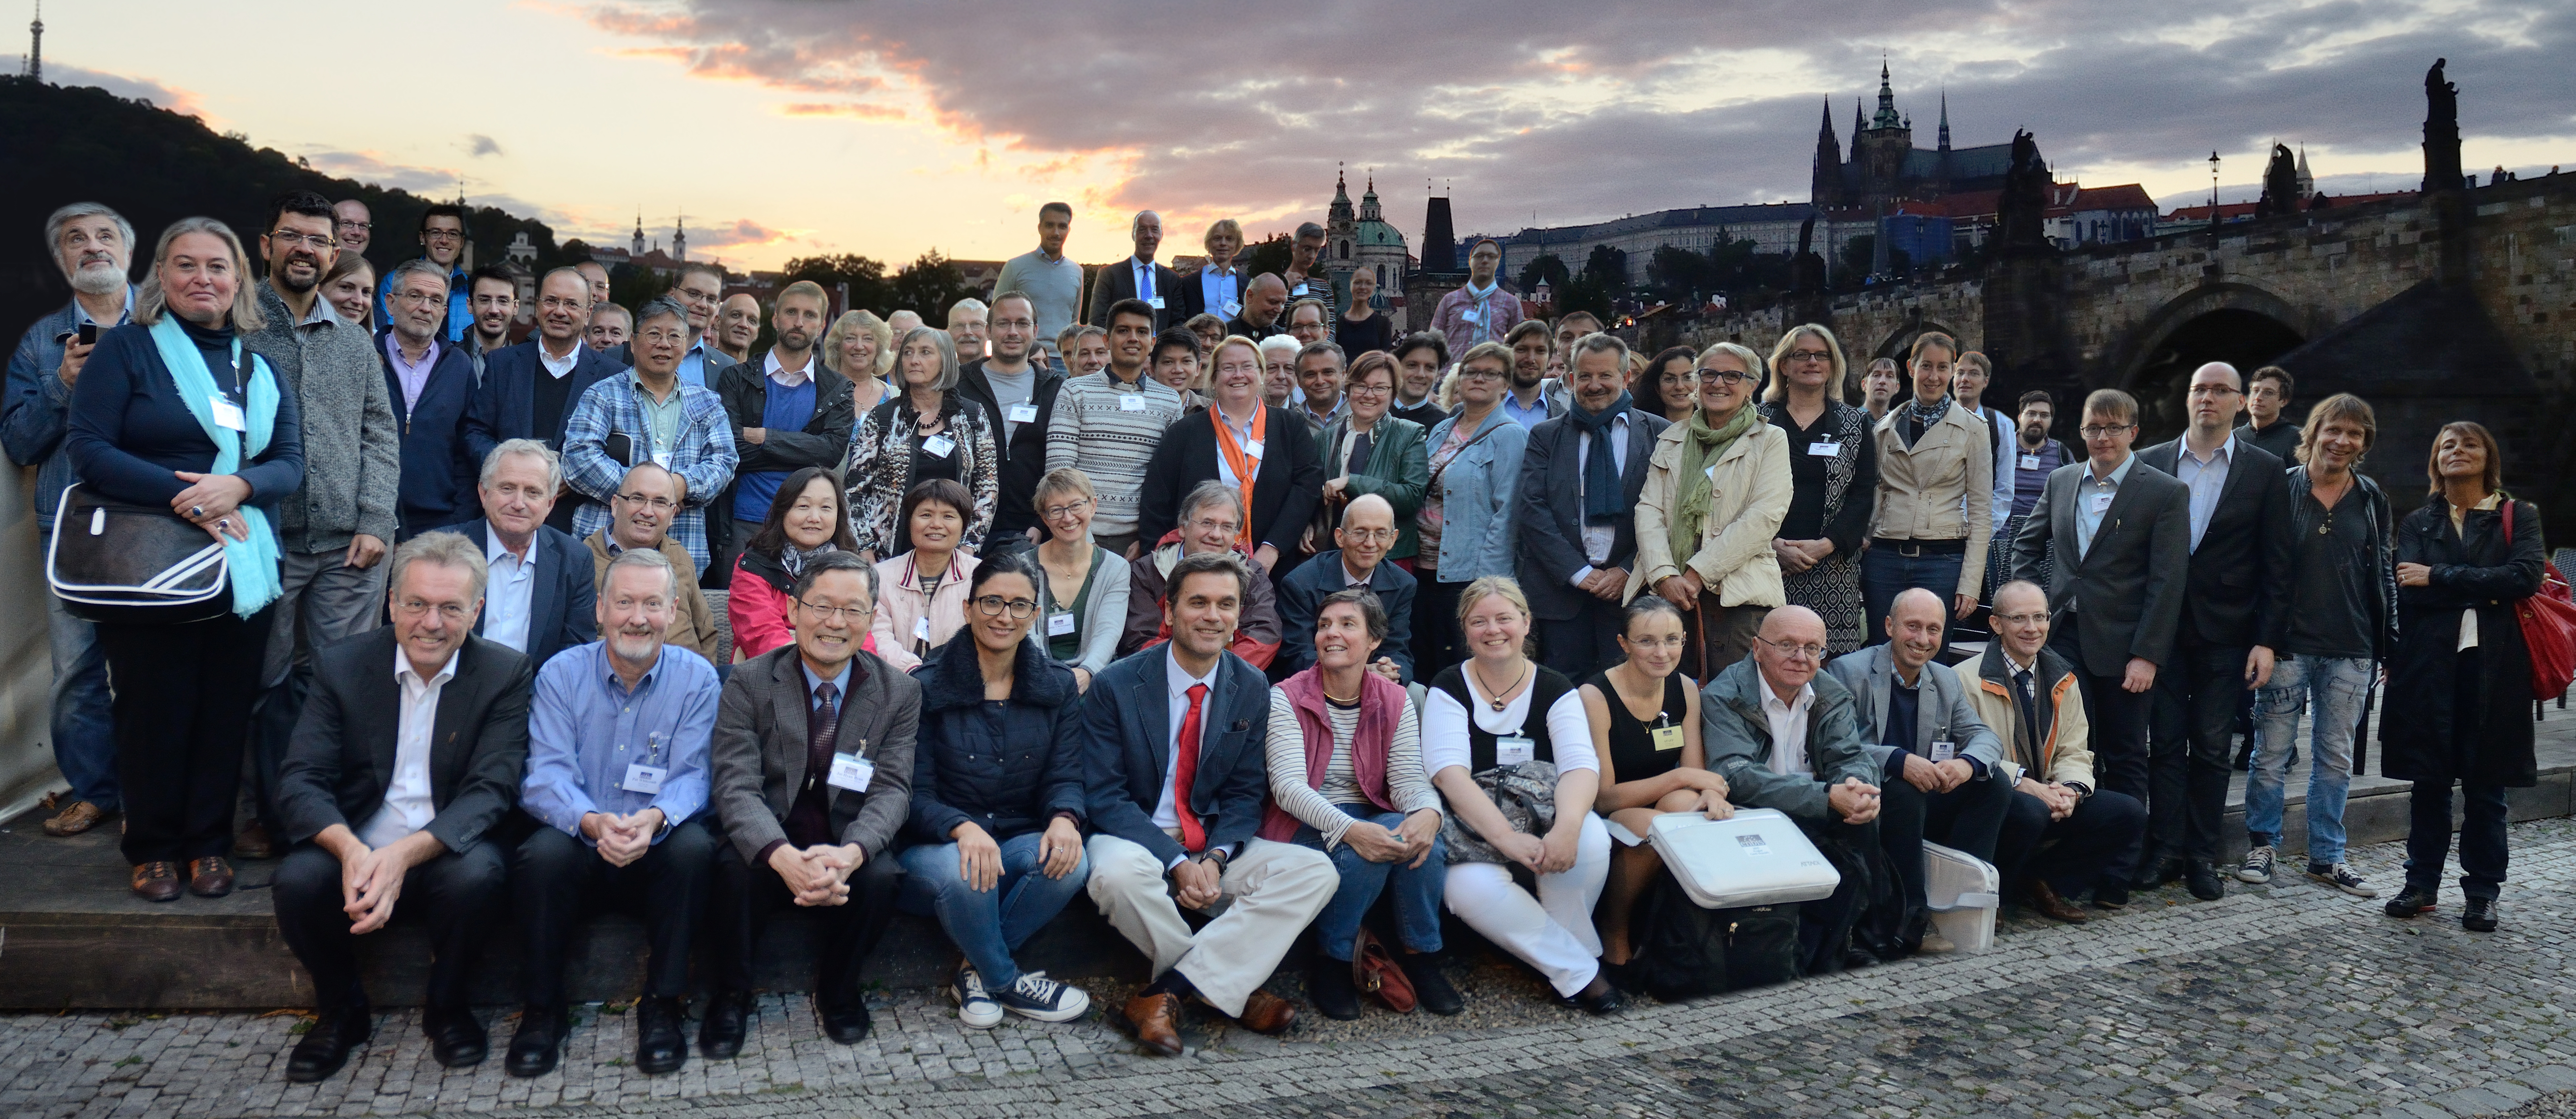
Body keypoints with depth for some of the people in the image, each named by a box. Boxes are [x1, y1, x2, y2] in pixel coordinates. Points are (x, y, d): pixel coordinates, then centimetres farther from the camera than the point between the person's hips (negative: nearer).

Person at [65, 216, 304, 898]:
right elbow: (87, 450, -8)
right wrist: (184, 497, -18)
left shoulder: (261, 368, 12)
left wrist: (237, 486, -16)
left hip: (244, 568, 3)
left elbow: (291, 464, 6)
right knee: (154, 708, 3)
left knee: (227, 708, 6)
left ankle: (209, 844, 19)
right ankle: (151, 849, 19)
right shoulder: (125, 350, 0)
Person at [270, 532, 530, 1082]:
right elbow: (299, 781, -7)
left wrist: (406, 854, -31)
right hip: (353, 851, 2)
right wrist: (352, 851, -29)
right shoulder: (341, 666, 0)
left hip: (446, 853, -1)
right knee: (298, 881, -28)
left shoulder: (505, 674, -4)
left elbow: (490, 790, -13)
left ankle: (447, 1006, -1)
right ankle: (340, 1009, 3)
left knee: (479, 873, -33)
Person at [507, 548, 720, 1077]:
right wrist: (592, 822, -34)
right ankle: (542, 1009, -12)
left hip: (658, 847, 0)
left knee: (694, 847, -31)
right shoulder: (561, 675, -1)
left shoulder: (697, 679, -1)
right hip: (579, 844, 0)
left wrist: (655, 818, -33)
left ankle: (661, 1005, -15)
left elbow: (692, 776, -8)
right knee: (544, 852, -31)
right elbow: (547, 775, -11)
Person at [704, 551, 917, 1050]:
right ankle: (731, 995, -3)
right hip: (769, 845, -1)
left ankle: (838, 990, 0)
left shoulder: (900, 693, 1)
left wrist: (850, 854, -30)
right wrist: (784, 857, -34)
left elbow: (892, 788, -7)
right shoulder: (748, 684, -4)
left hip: (849, 848, 1)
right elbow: (737, 786, -13)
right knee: (736, 872, -32)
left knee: (880, 878, -30)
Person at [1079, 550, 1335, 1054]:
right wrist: (1176, 863, -23)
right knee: (1120, 874, -39)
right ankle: (1226, 987, -12)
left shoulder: (1252, 690, 3)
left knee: (1317, 871, -18)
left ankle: (1167, 992, -23)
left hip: (1212, 843, 4)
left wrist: (1216, 857, -14)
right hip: (1135, 840, -4)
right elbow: (1104, 796, -12)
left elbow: (1246, 792, 7)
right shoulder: (1115, 687, -9)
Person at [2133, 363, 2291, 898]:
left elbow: (2276, 564, 0)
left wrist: (2267, 640, -5)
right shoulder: (2151, 463, 5)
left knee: (2212, 748, 6)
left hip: (2225, 632, -1)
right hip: (2163, 626, 1)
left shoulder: (2265, 470, 2)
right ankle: (2164, 848, 10)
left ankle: (2202, 853, 15)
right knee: (2166, 742, 3)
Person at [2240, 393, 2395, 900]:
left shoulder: (2371, 499, 7)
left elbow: (2384, 573, 11)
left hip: (2351, 649, 3)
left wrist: (2389, 643, 7)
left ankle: (2327, 857, 20)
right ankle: (2262, 847, 18)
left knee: (2336, 757, 10)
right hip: (2288, 643, -3)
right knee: (2272, 752, 4)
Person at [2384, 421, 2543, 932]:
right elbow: (2408, 590, -2)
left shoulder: (2519, 516, 7)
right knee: (2429, 781, 5)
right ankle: (2422, 884, 14)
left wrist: (2439, 578, -11)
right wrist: (2484, 593, -11)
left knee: (2485, 785, 3)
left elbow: (2526, 577, -11)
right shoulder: (2418, 523, 12)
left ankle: (2482, 894, 13)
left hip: (2494, 665, -1)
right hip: (2429, 664, 1)